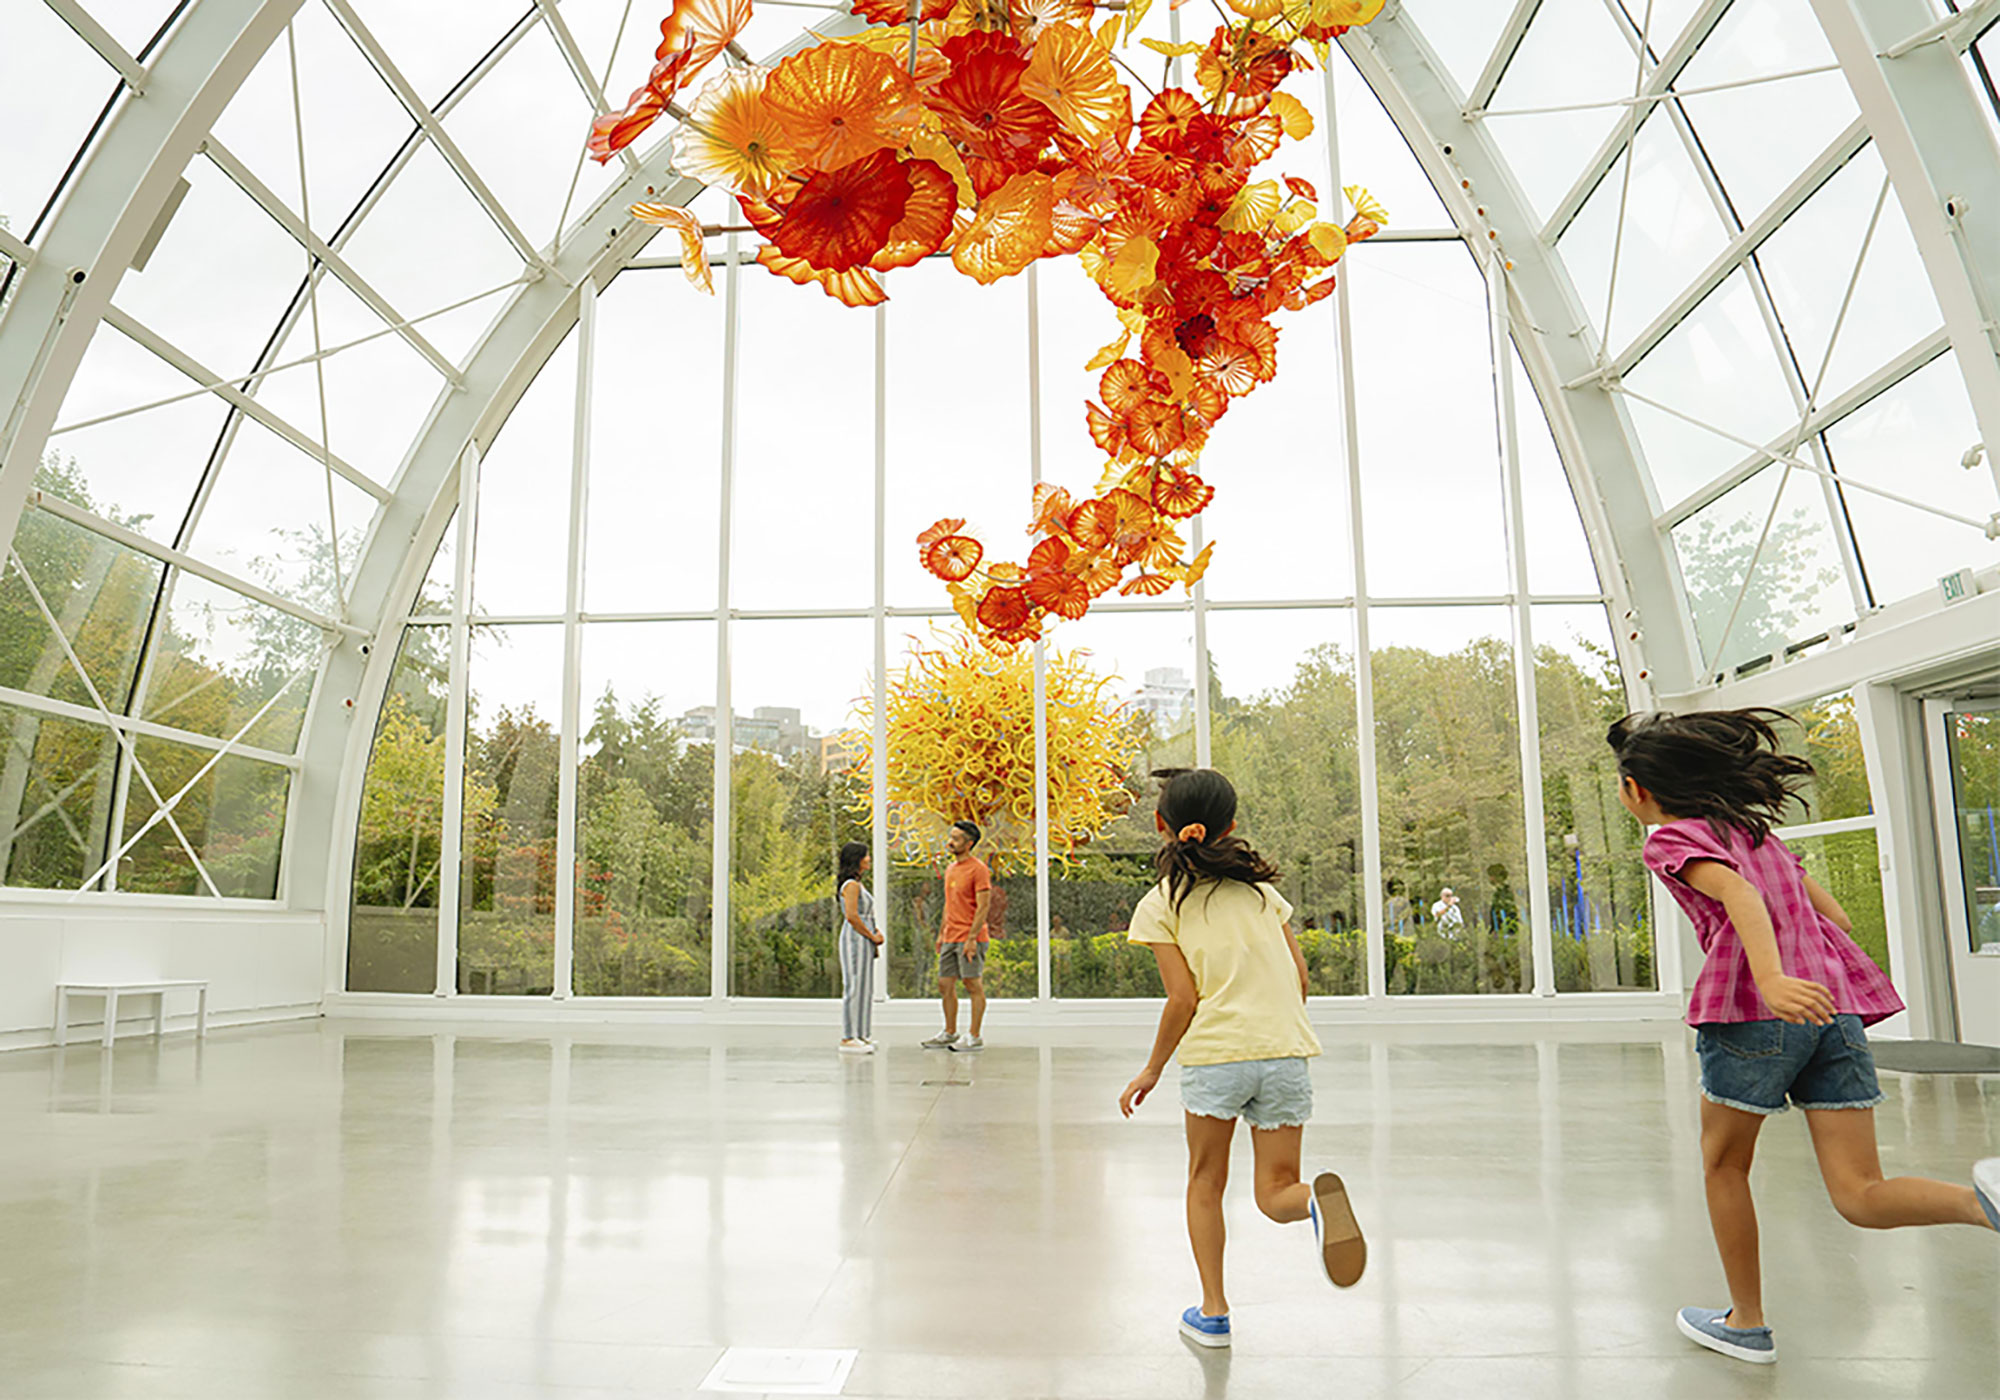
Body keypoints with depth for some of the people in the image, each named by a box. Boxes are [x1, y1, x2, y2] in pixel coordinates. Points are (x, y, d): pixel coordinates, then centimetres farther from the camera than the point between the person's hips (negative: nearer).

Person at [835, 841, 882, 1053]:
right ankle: (848, 1038, -4)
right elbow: (852, 916, -21)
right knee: (855, 987, -7)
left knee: (864, 988, 12)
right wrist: (873, 937, -13)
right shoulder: (851, 885, -14)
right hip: (855, 939, -10)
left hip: (863, 940, 10)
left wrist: (874, 940, 11)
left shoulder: (857, 884, 17)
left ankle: (859, 1035, 17)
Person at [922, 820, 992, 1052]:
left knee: (973, 985, -3)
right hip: (951, 938, 9)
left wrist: (972, 938, -19)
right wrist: (941, 933, 18)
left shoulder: (978, 869, -11)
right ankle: (949, 1033, 21)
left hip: (970, 939, -9)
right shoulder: (950, 869, 15)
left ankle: (975, 1038, 3)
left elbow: (983, 906, -15)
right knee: (945, 985, 10)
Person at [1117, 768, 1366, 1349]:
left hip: (1212, 1052, -3)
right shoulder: (1260, 886, 13)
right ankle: (1316, 1199, -23)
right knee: (1275, 1191, 10)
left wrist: (1152, 1070, 6)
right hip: (1287, 1051, 3)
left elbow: (1184, 999, -5)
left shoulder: (1159, 905, 1)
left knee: (1205, 1182, 18)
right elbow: (1299, 976, 10)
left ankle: (1213, 1312, 18)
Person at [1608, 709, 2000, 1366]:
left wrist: (1771, 979, -33)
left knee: (1724, 1164, 14)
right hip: (1837, 1004, 7)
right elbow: (1836, 918, 26)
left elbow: (1738, 895, -18)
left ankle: (1747, 1323, 22)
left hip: (1754, 1009, -6)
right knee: (1860, 1196, 3)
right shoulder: (1753, 827, 25)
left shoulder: (1672, 839, 2)